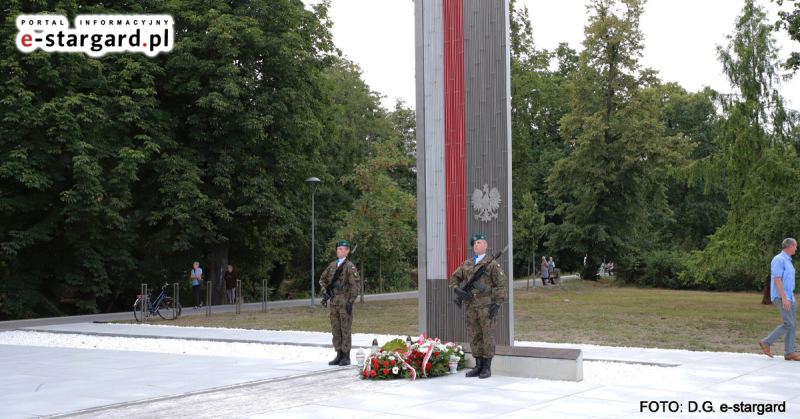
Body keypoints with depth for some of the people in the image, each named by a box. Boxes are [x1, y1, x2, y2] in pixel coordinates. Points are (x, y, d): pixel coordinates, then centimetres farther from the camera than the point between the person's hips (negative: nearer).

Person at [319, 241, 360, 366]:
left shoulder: (350, 266, -7)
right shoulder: (332, 265, 13)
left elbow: (355, 285, -11)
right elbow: (323, 279, 24)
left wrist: (351, 302, -16)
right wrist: (324, 290, 5)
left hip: (345, 302, -7)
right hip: (333, 302, 7)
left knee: (345, 330, -3)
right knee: (335, 330, 9)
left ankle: (346, 357, 3)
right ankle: (339, 355, 16)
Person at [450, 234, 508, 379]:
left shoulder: (492, 264, 0)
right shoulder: (466, 264, 14)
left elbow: (502, 285, -4)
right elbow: (454, 278, 21)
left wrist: (497, 304, -13)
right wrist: (457, 289, -1)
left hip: (486, 305, -5)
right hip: (470, 306, 5)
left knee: (487, 336, -3)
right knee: (474, 336, 7)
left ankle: (487, 368, 3)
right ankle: (478, 366, 15)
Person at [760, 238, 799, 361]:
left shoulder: (787, 261, 20)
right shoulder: (779, 260, -11)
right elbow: (777, 279, -19)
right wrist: (784, 298, -24)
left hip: (788, 297, 10)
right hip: (781, 297, -10)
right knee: (789, 323, -14)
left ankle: (789, 353, 6)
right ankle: (766, 342, -5)